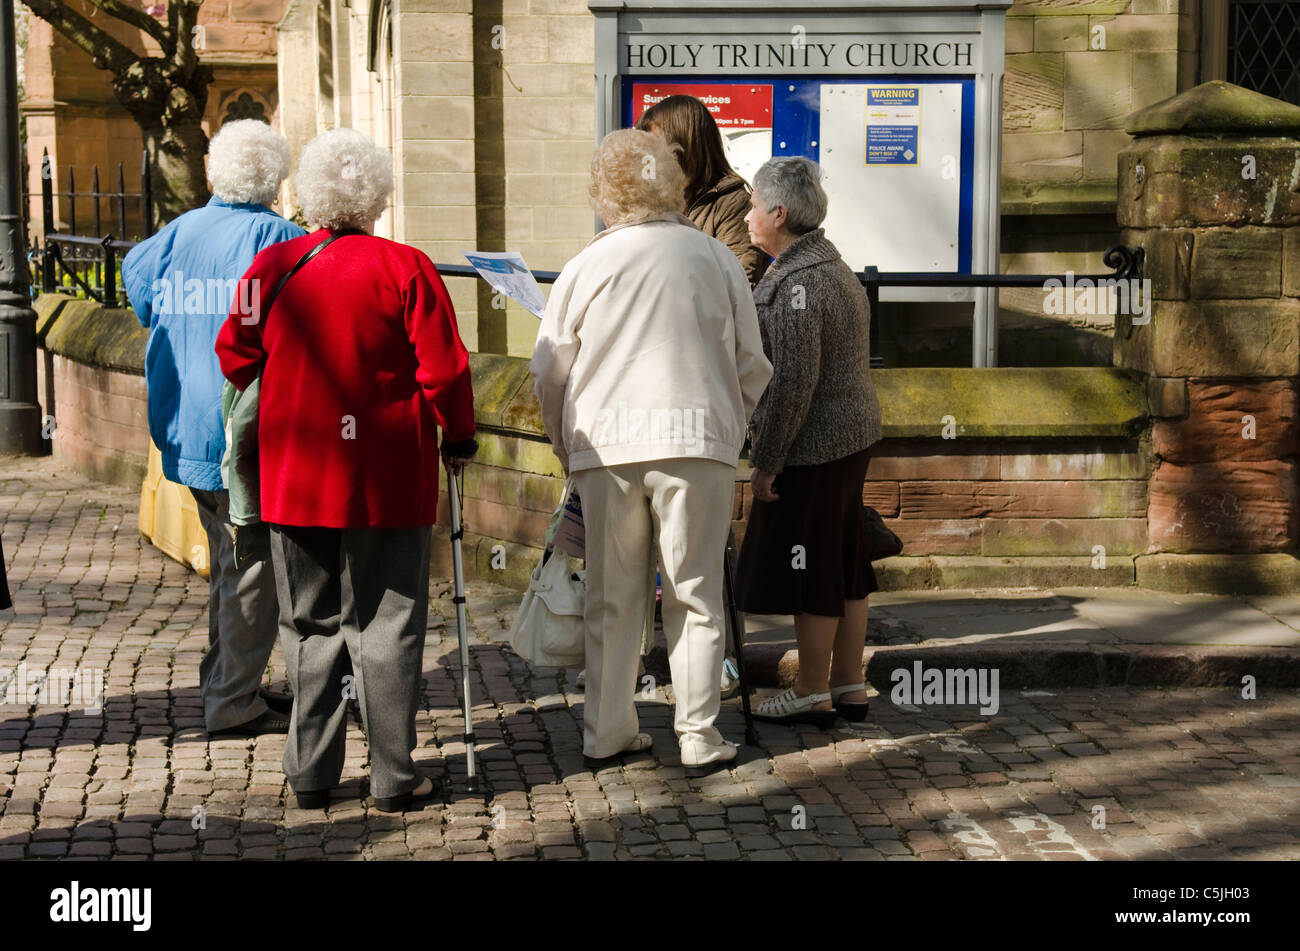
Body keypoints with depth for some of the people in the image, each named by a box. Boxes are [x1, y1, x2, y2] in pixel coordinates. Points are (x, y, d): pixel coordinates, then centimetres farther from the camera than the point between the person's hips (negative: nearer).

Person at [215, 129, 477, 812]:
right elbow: (442, 368, -11)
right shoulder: (405, 268, -10)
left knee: (310, 625, 13)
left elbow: (235, 359, 6)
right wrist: (458, 438, 5)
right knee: (386, 624, 6)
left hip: (294, 476, 3)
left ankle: (311, 773, 17)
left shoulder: (272, 266, 0)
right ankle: (393, 776, 9)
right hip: (387, 480, -3)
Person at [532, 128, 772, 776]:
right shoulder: (716, 259, 3)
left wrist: (568, 450, 18)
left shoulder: (586, 267, 1)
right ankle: (698, 739, 7)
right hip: (697, 439, 0)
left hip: (605, 443, 1)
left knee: (612, 597, 10)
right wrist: (727, 428, 23)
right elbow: (752, 368, 8)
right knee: (695, 595, 6)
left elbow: (549, 373, 5)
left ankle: (606, 734, 15)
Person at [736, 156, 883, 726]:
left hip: (812, 445, -10)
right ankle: (850, 686, 22)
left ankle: (813, 695, 10)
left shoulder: (796, 284, -20)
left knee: (810, 570, 0)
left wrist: (766, 461, -19)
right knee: (843, 563, 14)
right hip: (852, 431, 10)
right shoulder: (833, 268, 12)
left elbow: (793, 381, -25)